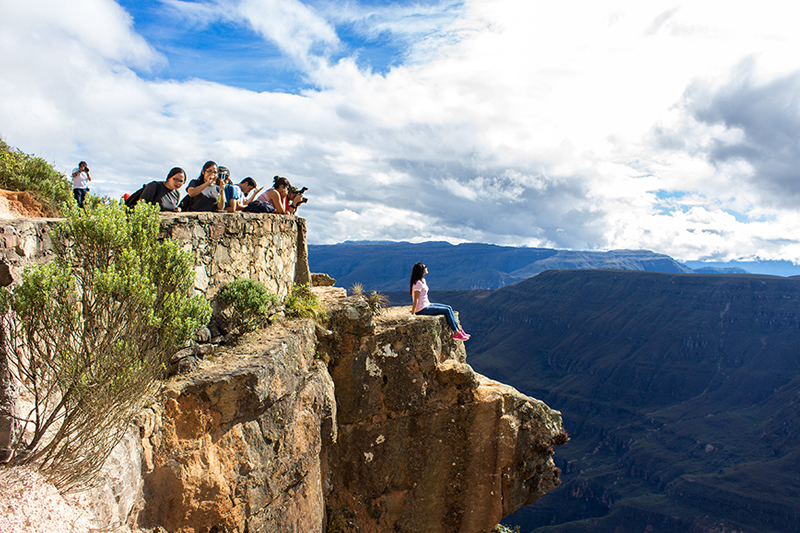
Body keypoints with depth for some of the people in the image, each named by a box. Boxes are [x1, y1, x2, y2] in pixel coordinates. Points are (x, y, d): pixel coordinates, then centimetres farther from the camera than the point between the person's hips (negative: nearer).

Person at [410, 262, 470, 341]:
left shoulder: (422, 280, 11)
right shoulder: (418, 283, -20)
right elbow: (415, 300, -22)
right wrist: (412, 314, -21)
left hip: (427, 305, 10)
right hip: (422, 310, -10)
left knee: (449, 307, 6)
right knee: (447, 311, -11)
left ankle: (458, 329, 8)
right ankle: (456, 333, -3)